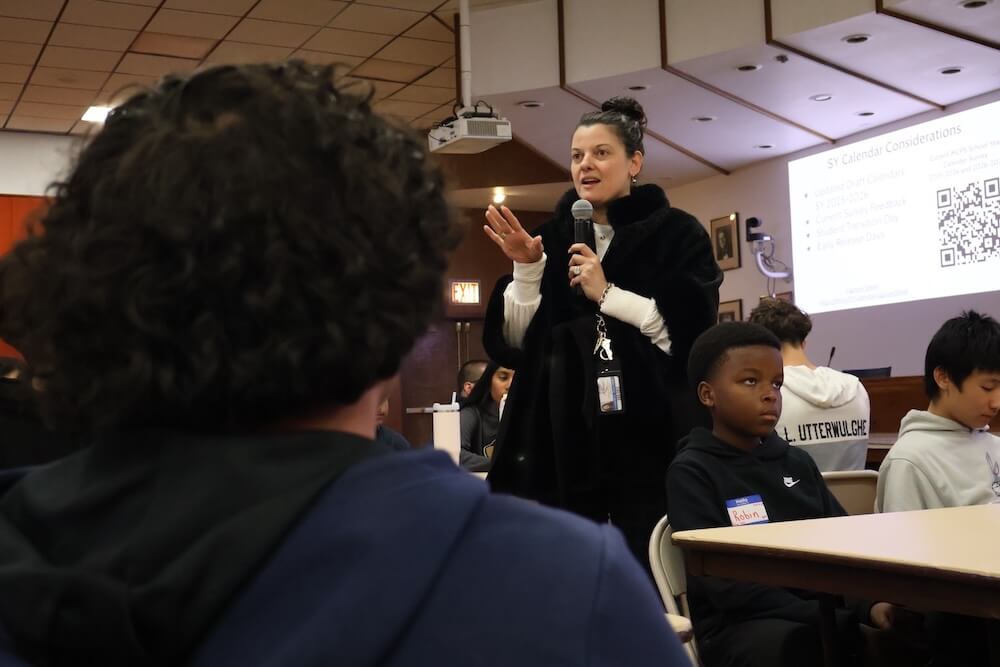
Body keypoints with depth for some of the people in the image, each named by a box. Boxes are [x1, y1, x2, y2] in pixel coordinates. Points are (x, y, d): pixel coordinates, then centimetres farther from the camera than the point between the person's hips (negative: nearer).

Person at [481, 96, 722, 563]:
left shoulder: (677, 233, 2)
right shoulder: (553, 239, 12)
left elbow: (693, 332, -10)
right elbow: (513, 342, 7)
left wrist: (607, 294, -12)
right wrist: (526, 270, -7)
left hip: (650, 441, -3)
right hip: (561, 442, 3)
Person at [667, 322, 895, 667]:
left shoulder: (797, 462, 17)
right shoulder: (691, 473, -3)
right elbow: (723, 585, -13)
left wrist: (870, 602, -11)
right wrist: (818, 615, -22)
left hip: (824, 611, 6)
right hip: (741, 625, -6)